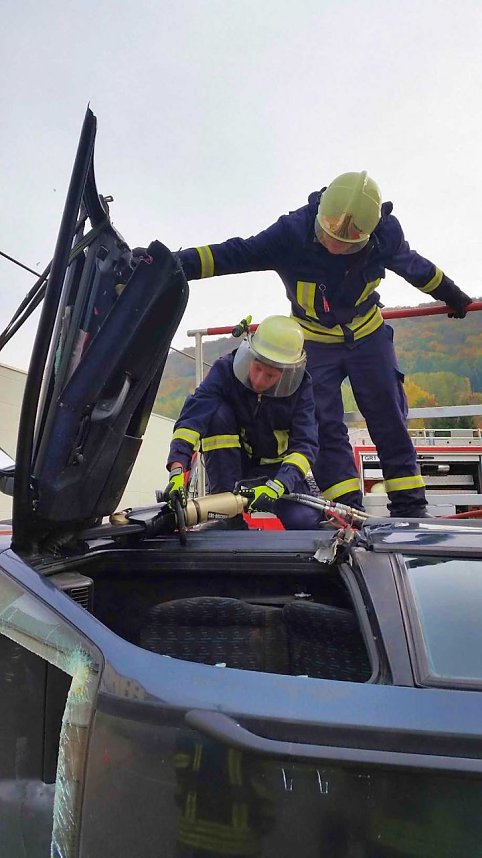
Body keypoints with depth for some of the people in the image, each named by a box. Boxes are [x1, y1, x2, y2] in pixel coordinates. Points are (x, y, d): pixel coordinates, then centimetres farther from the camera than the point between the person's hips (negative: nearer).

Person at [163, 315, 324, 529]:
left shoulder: (301, 387, -19)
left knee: (305, 522, -25)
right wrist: (177, 470, -49)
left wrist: (276, 486, -43)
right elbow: (191, 418, -34)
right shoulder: (225, 369, -23)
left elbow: (305, 445, -26)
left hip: (277, 468, 0)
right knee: (217, 413, -30)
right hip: (233, 462, 0)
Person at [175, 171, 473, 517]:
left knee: (389, 418, -1)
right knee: (324, 424, -9)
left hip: (368, 335, 2)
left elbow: (413, 265, 3)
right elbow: (234, 254, -31)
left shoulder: (386, 233, -17)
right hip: (315, 342, -1)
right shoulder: (292, 233, -26)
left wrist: (450, 293, 20)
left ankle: (410, 505, 8)